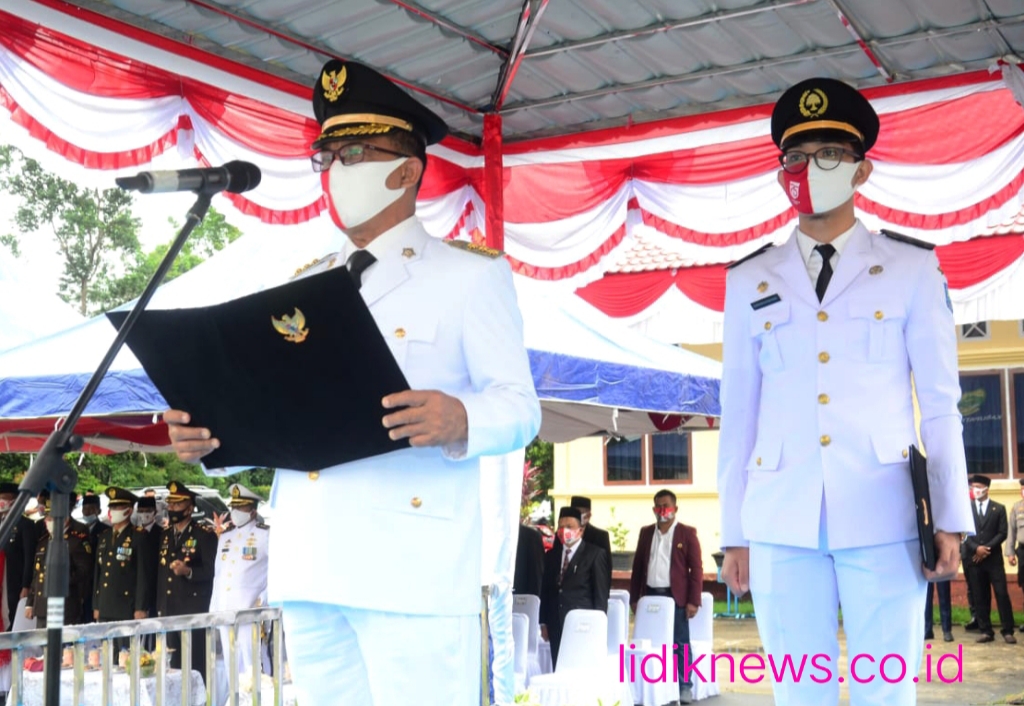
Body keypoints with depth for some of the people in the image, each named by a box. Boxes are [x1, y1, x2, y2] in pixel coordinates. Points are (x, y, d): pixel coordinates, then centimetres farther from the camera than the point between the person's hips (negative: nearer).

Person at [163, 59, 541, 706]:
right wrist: (212, 434, -1)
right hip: (308, 565, 6)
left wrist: (458, 419, -26)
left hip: (412, 565, -5)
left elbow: (518, 406, -4)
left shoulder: (473, 273, 3)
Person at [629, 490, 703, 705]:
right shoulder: (646, 532, 12)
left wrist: (693, 601, -10)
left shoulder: (687, 533, 0)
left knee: (680, 643, 0)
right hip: (650, 595, 4)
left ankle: (685, 686, 7)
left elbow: (696, 568, -3)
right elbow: (638, 566, 14)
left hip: (676, 596, -4)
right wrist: (634, 597, 8)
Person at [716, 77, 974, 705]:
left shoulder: (912, 268, 6)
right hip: (782, 525, 2)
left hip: (882, 520, -1)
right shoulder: (749, 282, 11)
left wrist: (951, 520, -2)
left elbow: (941, 403, 4)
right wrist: (734, 533, 7)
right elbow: (739, 412, 10)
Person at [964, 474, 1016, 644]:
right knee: (980, 597, 3)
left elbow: (1003, 533, -1)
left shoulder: (999, 508, 7)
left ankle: (1007, 631, 1)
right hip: (974, 559, 1)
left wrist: (987, 548, -11)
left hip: (994, 559, -1)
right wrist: (976, 548, -12)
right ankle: (986, 631, 7)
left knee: (1002, 594, -4)